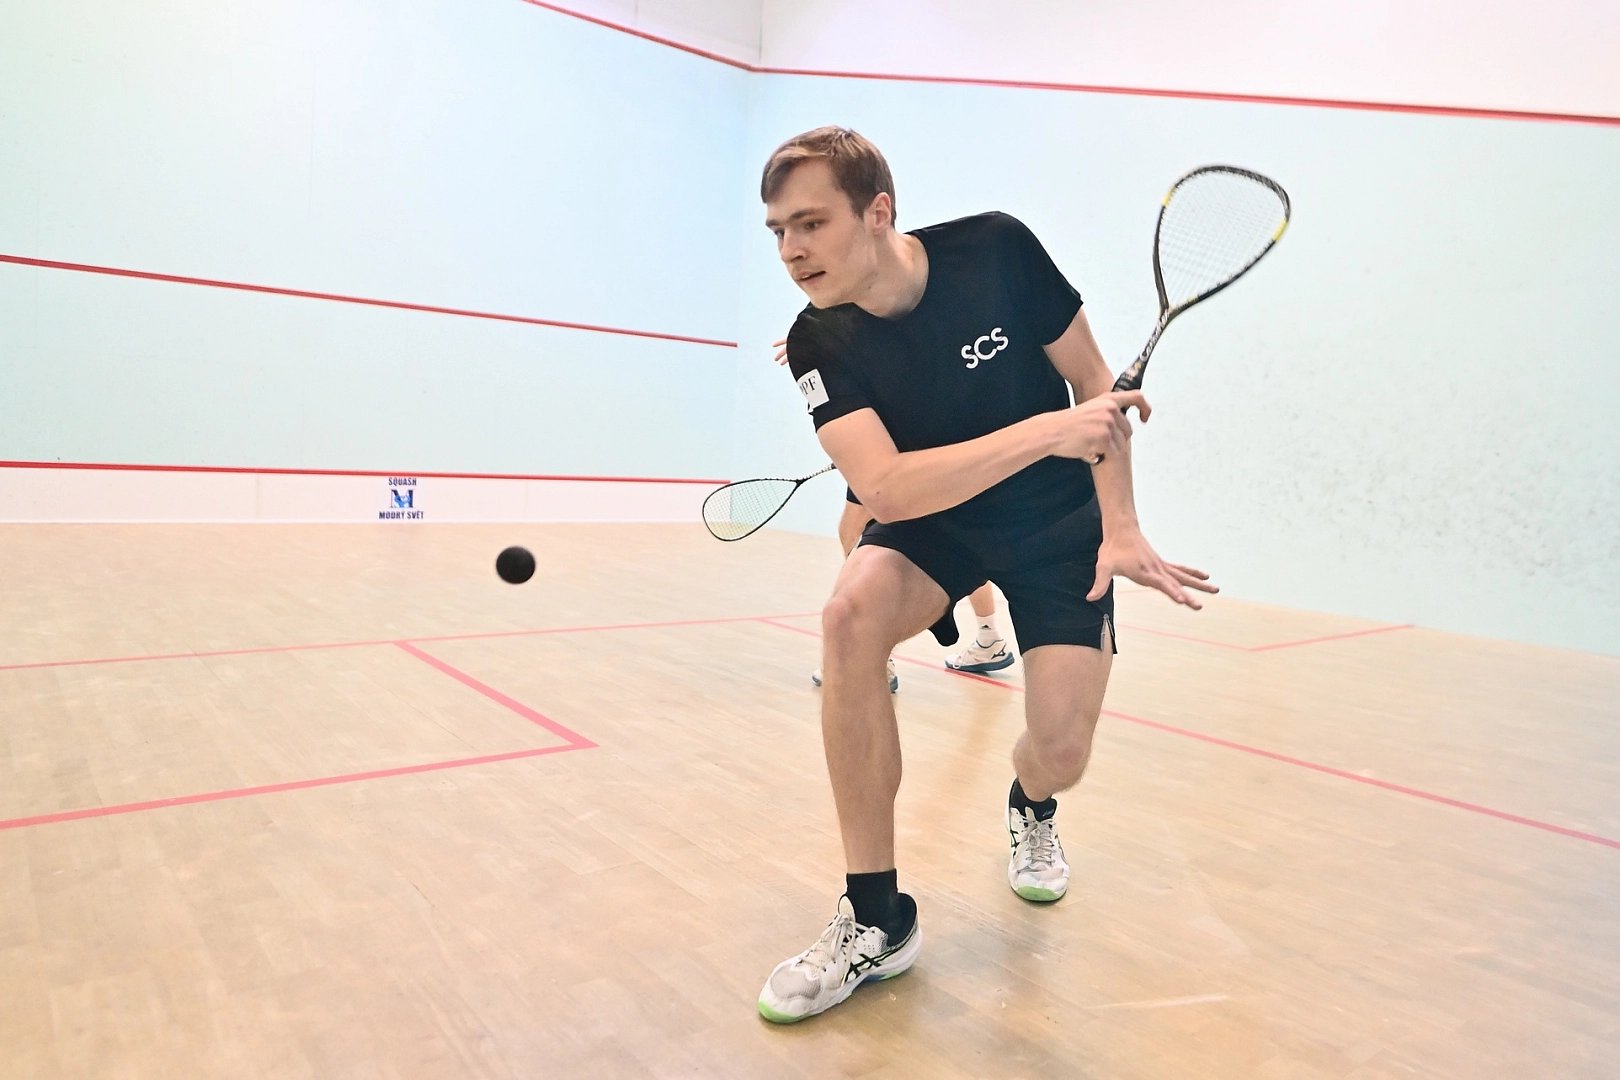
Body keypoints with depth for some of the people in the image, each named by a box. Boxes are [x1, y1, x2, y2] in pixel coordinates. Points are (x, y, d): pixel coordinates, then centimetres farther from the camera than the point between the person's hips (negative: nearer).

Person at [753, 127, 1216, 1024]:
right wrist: (1045, 433, -40)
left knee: (1060, 751, -14)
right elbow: (883, 487, -32)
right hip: (933, 521, 0)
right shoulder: (819, 344, -18)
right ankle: (876, 919, -18)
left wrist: (1120, 531, -15)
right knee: (853, 608, -33)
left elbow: (1096, 385, -8)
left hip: (1060, 522, 0)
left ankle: (1028, 807, 31)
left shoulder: (996, 249, -18)